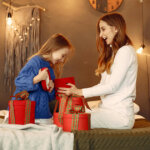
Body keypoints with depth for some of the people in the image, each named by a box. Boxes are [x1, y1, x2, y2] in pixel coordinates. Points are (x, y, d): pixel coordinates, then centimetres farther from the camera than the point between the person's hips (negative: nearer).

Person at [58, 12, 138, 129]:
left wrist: (80, 92, -12)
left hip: (120, 115, -8)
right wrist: (75, 91, 2)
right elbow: (104, 84, 13)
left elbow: (112, 86, -15)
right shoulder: (112, 52, 20)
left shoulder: (126, 51, -9)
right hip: (108, 109, 8)